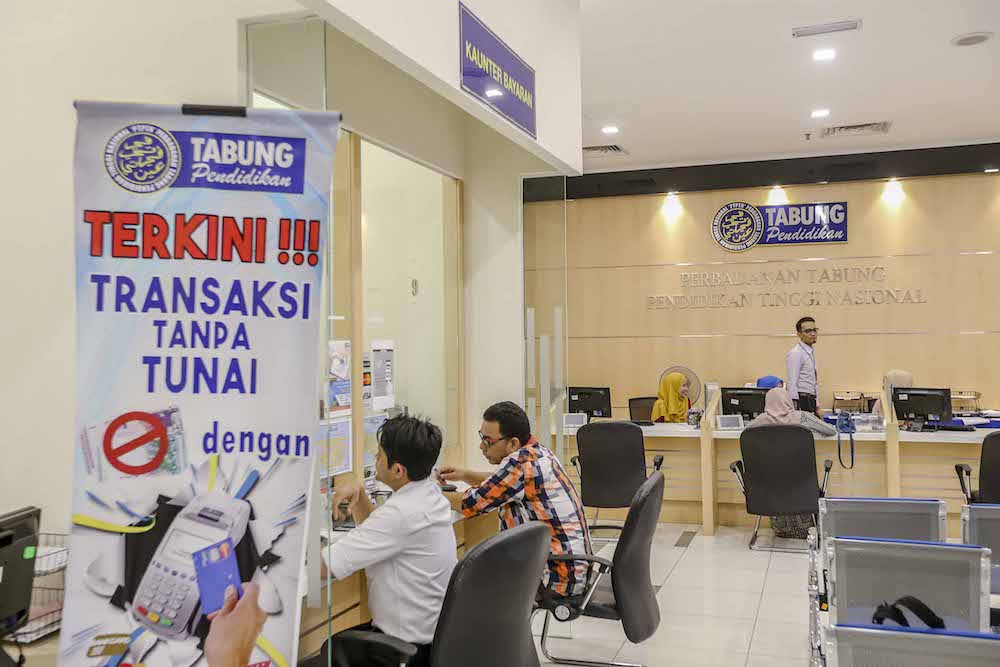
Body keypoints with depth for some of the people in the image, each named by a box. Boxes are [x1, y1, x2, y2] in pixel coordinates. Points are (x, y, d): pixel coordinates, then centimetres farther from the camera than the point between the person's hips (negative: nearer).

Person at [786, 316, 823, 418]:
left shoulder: (811, 353, 17)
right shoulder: (795, 353, -12)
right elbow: (792, 384, -17)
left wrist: (817, 407, 20)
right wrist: (796, 410, -21)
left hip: (811, 402, 9)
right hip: (801, 402, -9)